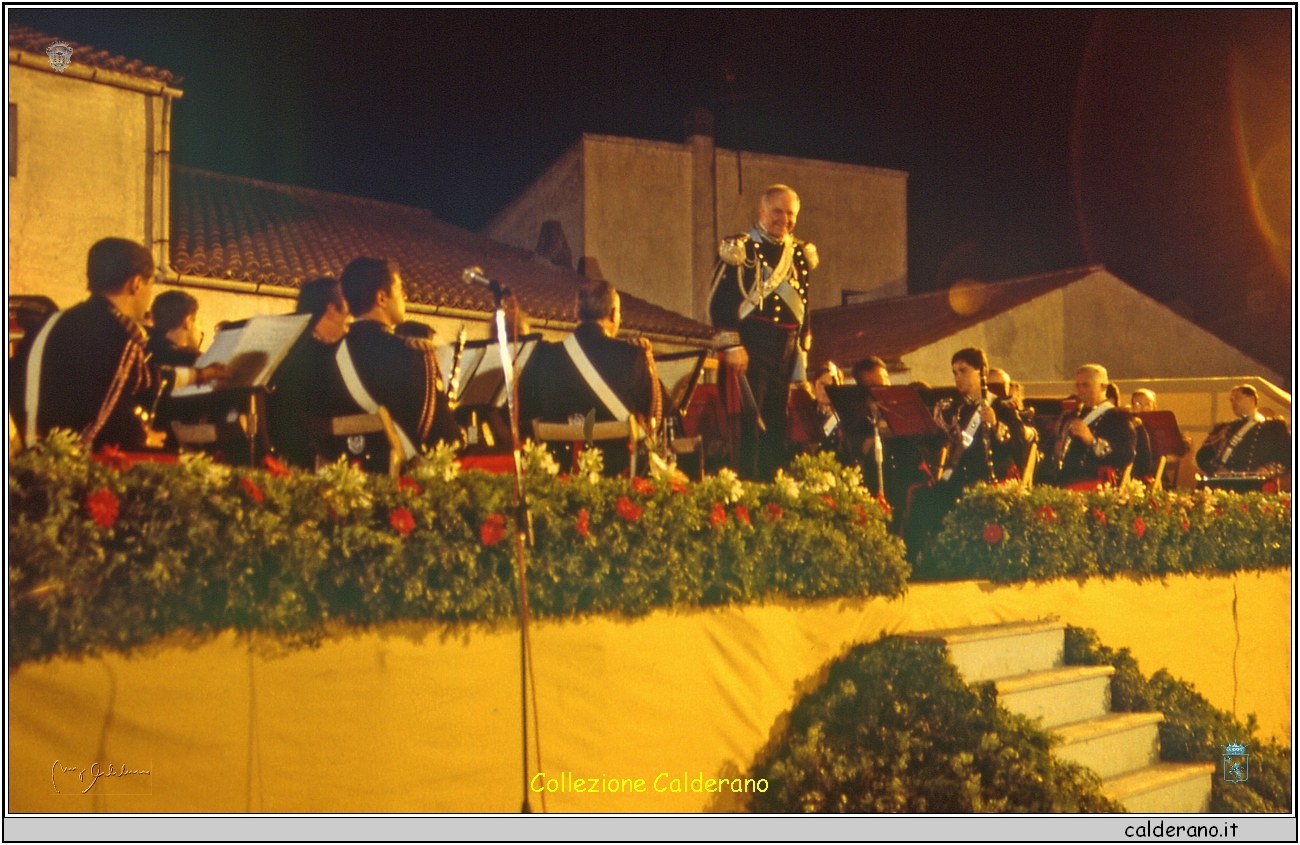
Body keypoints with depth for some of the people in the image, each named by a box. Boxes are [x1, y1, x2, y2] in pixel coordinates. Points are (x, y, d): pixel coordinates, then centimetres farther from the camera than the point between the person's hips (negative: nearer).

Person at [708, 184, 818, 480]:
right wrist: (731, 347, -16)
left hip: (786, 352, 6)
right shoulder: (741, 249, -5)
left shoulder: (800, 253, 14)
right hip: (751, 349, -6)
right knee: (748, 420, -6)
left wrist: (802, 349, 17)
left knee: (777, 424, 10)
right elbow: (719, 302, -10)